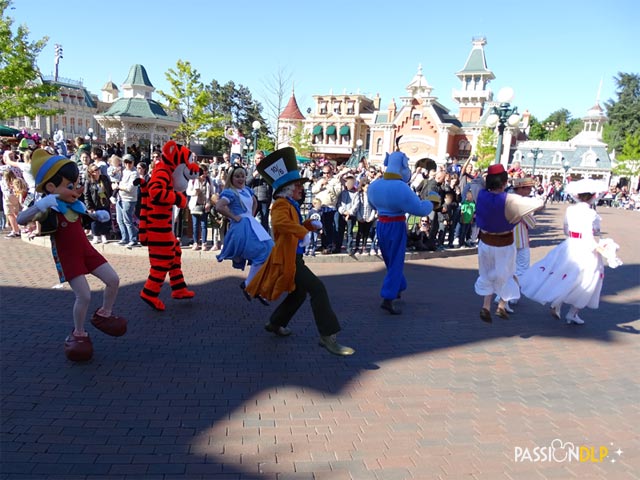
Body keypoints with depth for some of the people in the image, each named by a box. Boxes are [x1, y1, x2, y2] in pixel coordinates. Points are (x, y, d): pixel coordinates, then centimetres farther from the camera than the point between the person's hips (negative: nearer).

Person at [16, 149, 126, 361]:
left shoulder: (74, 204, 2)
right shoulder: (49, 208, -20)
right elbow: (21, 219, -36)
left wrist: (97, 215, 10)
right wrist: (40, 205, -50)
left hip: (86, 250, 7)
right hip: (67, 257, -7)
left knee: (113, 280, 5)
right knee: (84, 296, -10)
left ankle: (104, 314, 28)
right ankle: (78, 334, 14)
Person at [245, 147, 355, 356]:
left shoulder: (291, 205, 17)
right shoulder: (281, 204, -15)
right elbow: (280, 223, -37)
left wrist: (309, 224, 12)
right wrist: (303, 231, -38)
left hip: (294, 258, 11)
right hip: (287, 259, -11)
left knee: (299, 293, 24)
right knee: (317, 289, -18)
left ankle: (275, 323, 41)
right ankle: (328, 337, -15)